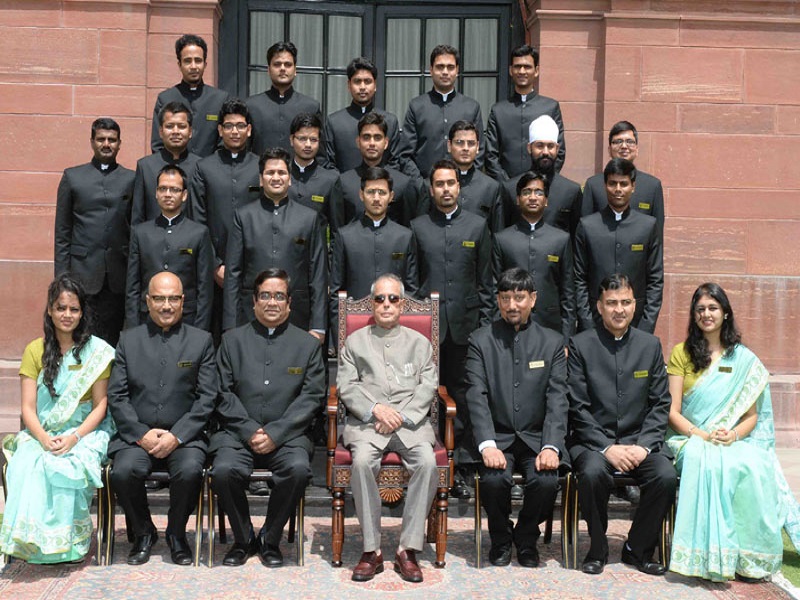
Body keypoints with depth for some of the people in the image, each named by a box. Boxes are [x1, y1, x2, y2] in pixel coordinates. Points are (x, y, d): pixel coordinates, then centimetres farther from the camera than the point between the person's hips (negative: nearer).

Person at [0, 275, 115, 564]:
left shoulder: (97, 351, 2)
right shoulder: (35, 350, 8)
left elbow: (100, 406, -1)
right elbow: (28, 408, 2)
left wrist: (74, 437, -18)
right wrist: (44, 439, -18)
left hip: (86, 433, -2)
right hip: (43, 433, 2)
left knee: (67, 465, -33)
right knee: (27, 462, -31)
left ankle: (65, 542, -20)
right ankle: (35, 539, -24)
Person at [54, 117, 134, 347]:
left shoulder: (132, 179, 8)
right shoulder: (72, 177, 10)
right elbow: (62, 232, 8)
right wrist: (61, 276, 2)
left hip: (119, 277, 0)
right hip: (83, 274, 0)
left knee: (113, 342, 2)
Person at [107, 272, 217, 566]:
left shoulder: (201, 340, 8)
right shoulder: (129, 340, 12)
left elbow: (207, 398, 1)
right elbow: (116, 396, 5)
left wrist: (177, 435, -11)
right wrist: (142, 434, -9)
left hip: (184, 436, -1)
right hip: (137, 436, 1)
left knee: (190, 471, -31)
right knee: (123, 472, -27)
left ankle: (176, 533, -2)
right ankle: (143, 533, 1)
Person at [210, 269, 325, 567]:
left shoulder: (308, 344, 11)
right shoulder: (233, 340, 13)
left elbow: (311, 397, 2)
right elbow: (223, 393, 5)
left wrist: (275, 433, -10)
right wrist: (250, 431, -10)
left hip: (286, 435, 0)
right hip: (238, 433, 1)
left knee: (298, 469, -30)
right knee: (224, 470, -28)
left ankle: (270, 540, -5)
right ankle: (243, 540, -2)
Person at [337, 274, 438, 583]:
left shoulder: (420, 342, 18)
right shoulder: (355, 341, 16)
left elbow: (427, 387, 7)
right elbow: (346, 385, 6)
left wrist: (402, 416, -9)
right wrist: (376, 409, -11)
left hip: (411, 421, 1)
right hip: (366, 420, 0)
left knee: (427, 462, -30)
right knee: (362, 462, -33)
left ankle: (408, 549, -21)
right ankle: (372, 550, -22)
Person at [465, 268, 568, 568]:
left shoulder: (552, 342, 6)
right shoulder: (480, 340, 3)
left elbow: (557, 401, -1)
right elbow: (477, 397, -6)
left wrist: (550, 447, -16)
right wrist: (487, 445, -21)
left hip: (536, 438, 1)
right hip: (497, 437, -1)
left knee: (546, 481, -26)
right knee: (494, 479, -28)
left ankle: (526, 539, 6)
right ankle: (501, 539, 4)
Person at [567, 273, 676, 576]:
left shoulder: (651, 345, 8)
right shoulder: (580, 345, -1)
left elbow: (661, 404, 6)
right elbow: (578, 408, -5)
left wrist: (643, 445, -9)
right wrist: (607, 447, -16)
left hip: (640, 440, 3)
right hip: (593, 440, -2)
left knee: (666, 475, -24)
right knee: (592, 472, -33)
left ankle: (637, 549, 0)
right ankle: (598, 548, -7)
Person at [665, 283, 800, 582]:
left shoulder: (745, 360, 11)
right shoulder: (681, 353, 8)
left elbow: (751, 415, 7)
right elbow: (673, 412, 1)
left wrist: (733, 435, -14)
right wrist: (701, 435, -16)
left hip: (735, 441, 1)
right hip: (689, 440, -1)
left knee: (751, 467, -34)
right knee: (707, 463, -36)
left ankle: (748, 556, -22)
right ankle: (710, 555, -29)